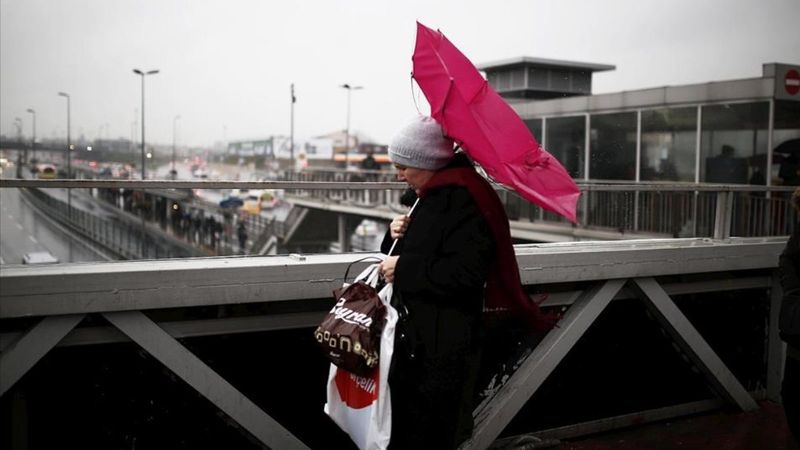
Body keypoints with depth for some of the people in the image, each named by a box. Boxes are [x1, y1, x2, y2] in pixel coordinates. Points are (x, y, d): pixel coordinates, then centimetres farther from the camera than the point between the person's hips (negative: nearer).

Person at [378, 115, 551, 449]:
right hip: (417, 336, 10)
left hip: (444, 345, -10)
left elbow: (465, 273, -27)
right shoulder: (432, 195, 14)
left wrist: (403, 269, -20)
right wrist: (398, 235, 3)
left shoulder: (462, 200, -18)